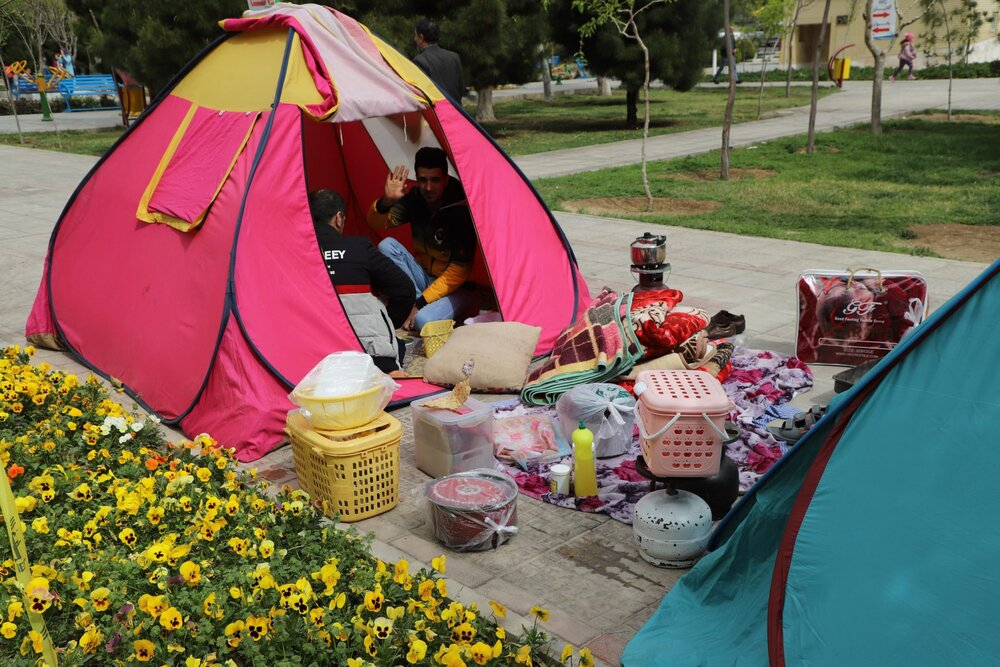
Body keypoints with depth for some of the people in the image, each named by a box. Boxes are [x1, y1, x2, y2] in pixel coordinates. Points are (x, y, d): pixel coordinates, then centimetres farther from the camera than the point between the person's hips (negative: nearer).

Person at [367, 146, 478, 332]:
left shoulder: (460, 209, -22)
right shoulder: (414, 198, -5)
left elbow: (459, 270, -21)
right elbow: (376, 223, -5)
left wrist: (421, 303, -23)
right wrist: (386, 202, -29)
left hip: (455, 288, -6)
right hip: (423, 276, 6)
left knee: (425, 320, -35)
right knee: (387, 245, -17)